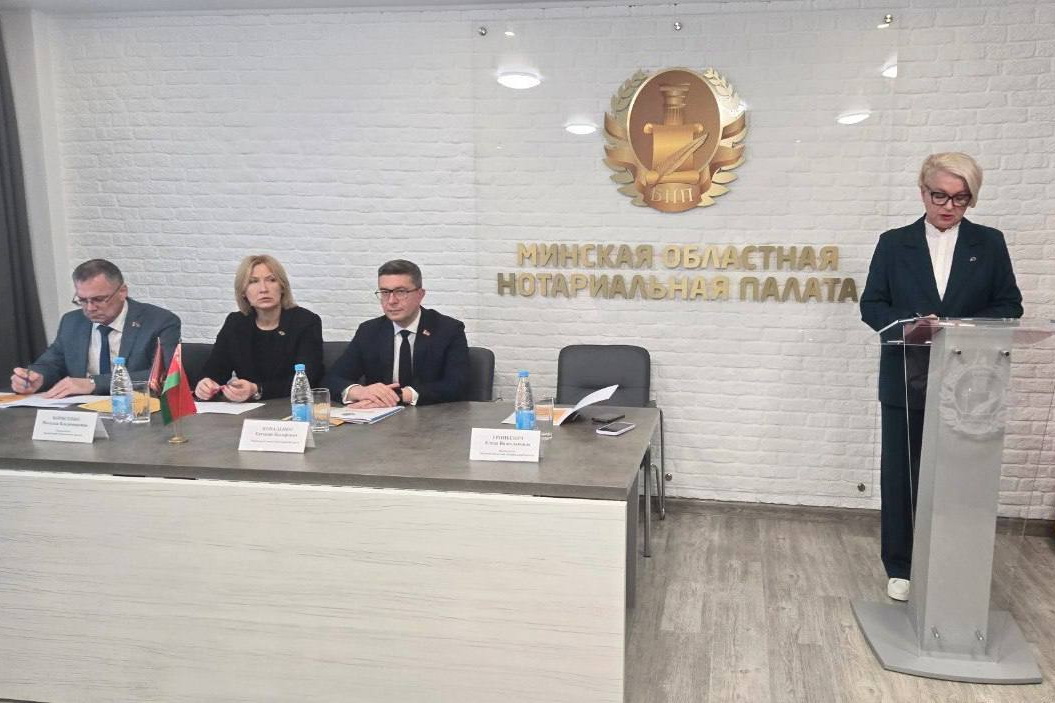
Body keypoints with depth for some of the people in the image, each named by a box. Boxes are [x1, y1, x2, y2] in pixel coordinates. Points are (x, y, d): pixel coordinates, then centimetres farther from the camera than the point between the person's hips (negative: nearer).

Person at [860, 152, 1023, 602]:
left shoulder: (990, 243, 7)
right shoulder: (894, 243, 5)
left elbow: (1009, 305, 5)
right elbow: (871, 305, 2)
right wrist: (911, 324, -18)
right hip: (907, 380, 0)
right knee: (901, 475, 5)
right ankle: (900, 567, 18)